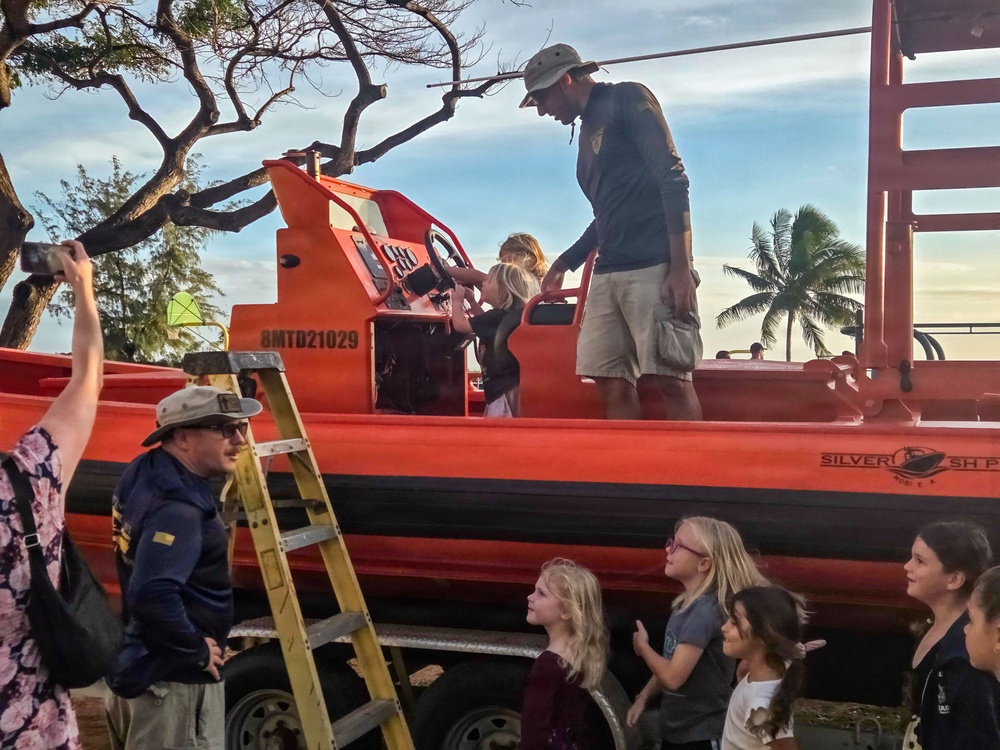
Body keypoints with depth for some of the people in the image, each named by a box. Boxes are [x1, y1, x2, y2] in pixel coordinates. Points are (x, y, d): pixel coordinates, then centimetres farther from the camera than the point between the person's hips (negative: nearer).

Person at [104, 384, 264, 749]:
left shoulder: (146, 472, 4)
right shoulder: (178, 507, -27)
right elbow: (152, 596, -36)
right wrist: (197, 650, -22)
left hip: (138, 662, 10)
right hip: (173, 680, -10)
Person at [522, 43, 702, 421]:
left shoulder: (626, 99, 1)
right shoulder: (588, 129, 25)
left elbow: (672, 179, -9)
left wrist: (681, 267, -18)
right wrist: (565, 262, 30)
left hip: (653, 268, -8)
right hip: (607, 275, 8)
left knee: (671, 380, -11)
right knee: (612, 385, -1)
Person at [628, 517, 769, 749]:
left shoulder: (706, 611, -25)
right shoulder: (686, 604, 4)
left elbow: (673, 676, -27)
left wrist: (642, 646, -10)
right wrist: (643, 698, 7)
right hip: (675, 729, 9)